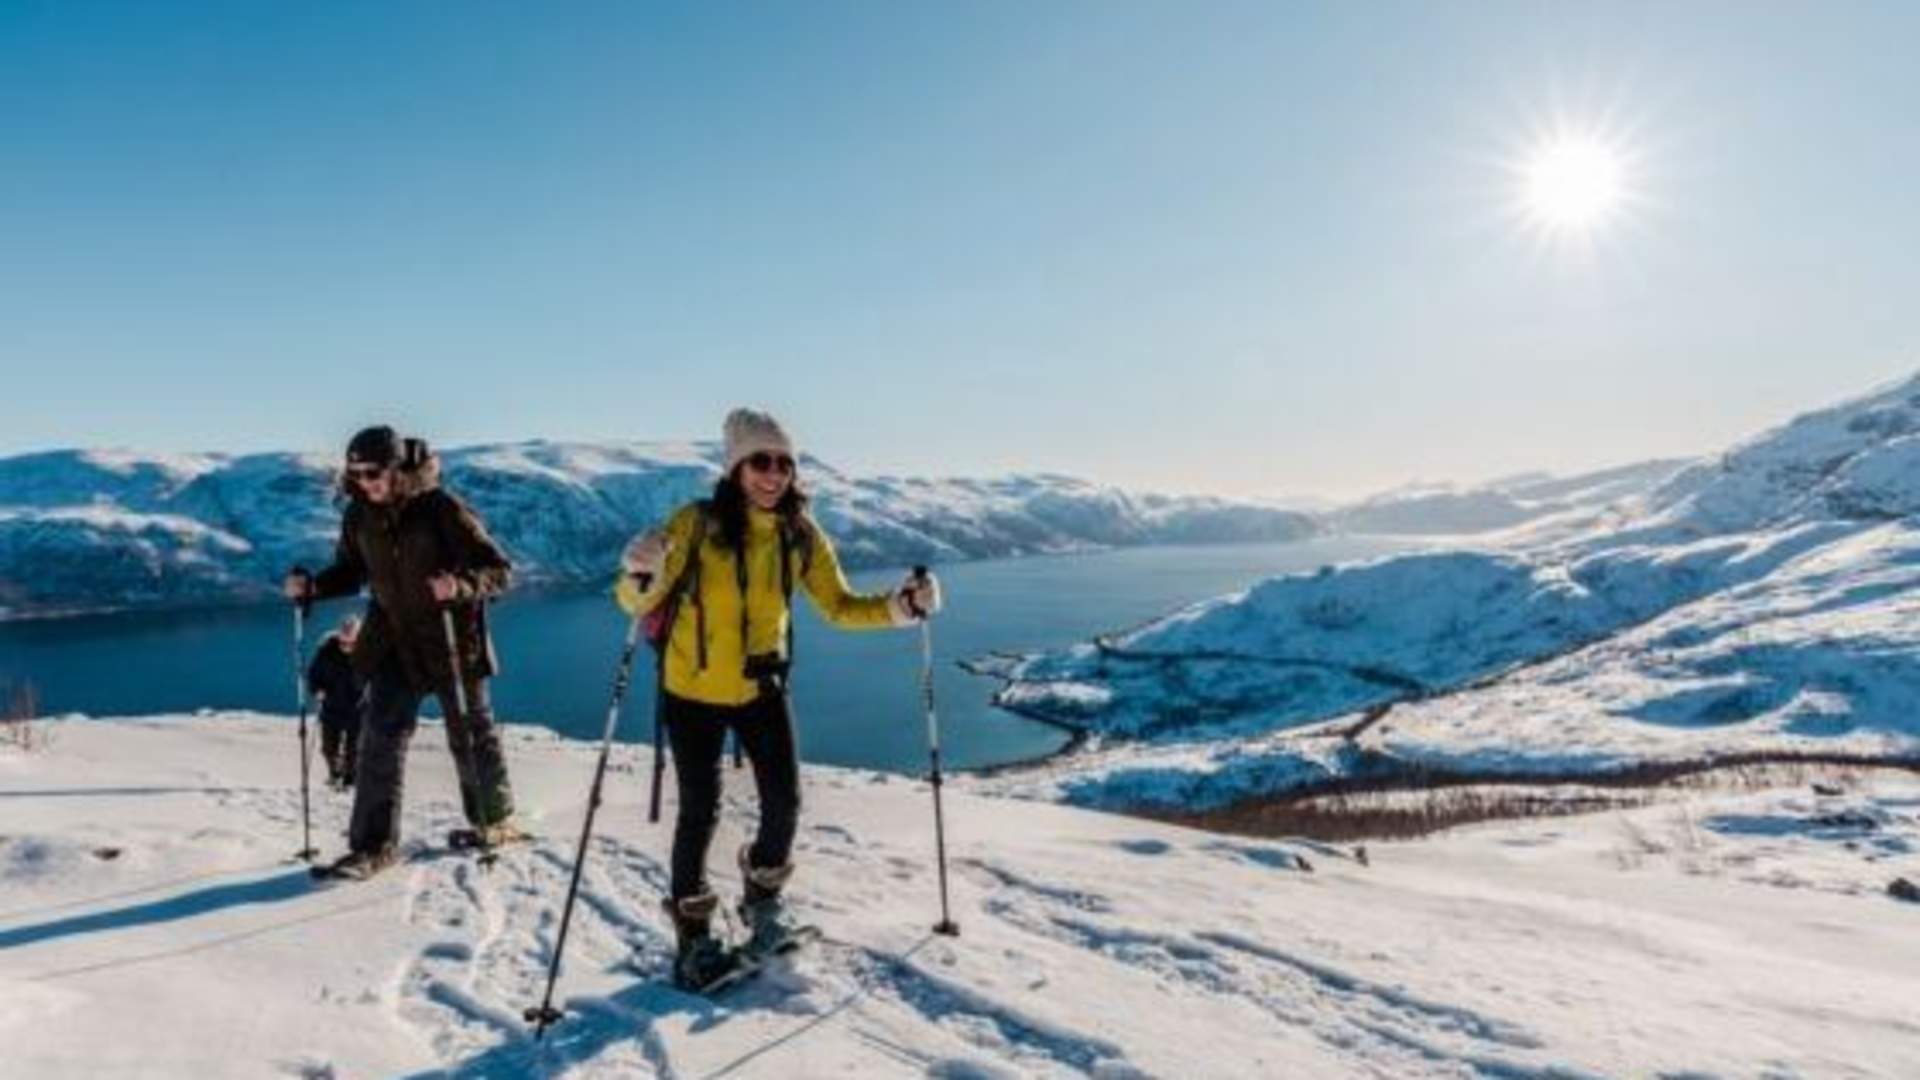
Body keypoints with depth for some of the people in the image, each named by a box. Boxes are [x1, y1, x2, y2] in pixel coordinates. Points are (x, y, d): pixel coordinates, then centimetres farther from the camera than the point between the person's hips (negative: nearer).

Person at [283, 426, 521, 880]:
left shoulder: (442, 509, -19)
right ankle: (373, 843, 4)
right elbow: (350, 571, 13)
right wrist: (311, 586, -6)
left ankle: (494, 822, 30)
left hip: (451, 641, -4)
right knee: (382, 739, -4)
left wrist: (460, 585, -38)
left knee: (470, 734, 11)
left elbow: (498, 570, -19)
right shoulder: (359, 515, -2)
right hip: (393, 642, 4)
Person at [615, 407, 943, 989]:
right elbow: (637, 603, -18)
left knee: (784, 801, 2)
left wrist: (901, 606, -16)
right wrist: (641, 574, -40)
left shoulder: (802, 535, -8)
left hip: (761, 689, 3)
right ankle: (693, 929, 23)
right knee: (700, 811, -1)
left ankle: (763, 897, 32)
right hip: (692, 690, -3)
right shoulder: (696, 524, -19)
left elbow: (840, 607, -1)